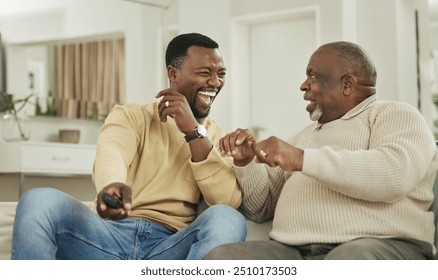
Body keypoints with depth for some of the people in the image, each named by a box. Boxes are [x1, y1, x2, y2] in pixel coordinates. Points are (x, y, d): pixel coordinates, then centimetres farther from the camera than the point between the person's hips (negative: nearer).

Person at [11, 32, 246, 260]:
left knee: (227, 219, -30)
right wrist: (112, 185, -38)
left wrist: (194, 131, -8)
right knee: (38, 200, -25)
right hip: (112, 234, 0)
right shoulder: (131, 116, 11)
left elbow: (229, 201, -3)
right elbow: (111, 151, -14)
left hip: (171, 250, 1)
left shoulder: (219, 139, 16)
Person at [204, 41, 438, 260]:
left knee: (350, 260, -41)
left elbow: (396, 174, -14)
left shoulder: (395, 115, 9)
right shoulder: (304, 136, 29)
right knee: (221, 258, -22)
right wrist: (245, 163, 9)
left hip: (378, 248, -6)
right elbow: (261, 209, 28)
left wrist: (302, 159, -16)